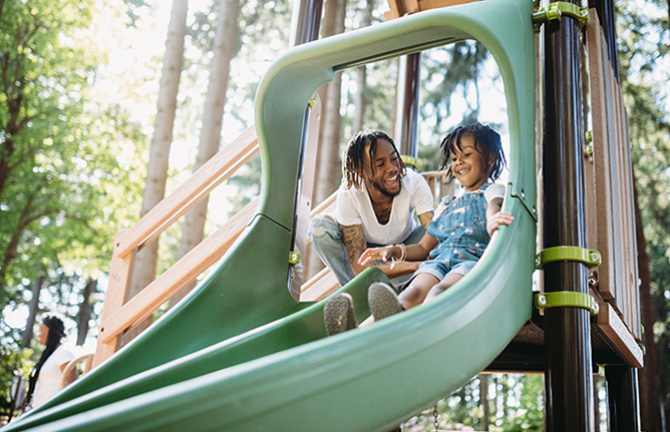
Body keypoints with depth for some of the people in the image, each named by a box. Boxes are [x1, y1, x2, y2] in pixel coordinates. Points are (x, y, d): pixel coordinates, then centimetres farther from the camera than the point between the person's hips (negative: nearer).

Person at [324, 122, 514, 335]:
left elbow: (494, 210, -9)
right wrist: (395, 251, 12)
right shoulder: (447, 205, 35)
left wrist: (493, 223, -36)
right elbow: (424, 248, 34)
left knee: (441, 290, -39)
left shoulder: (494, 193, 18)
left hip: (474, 259, -4)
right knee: (414, 292, -31)